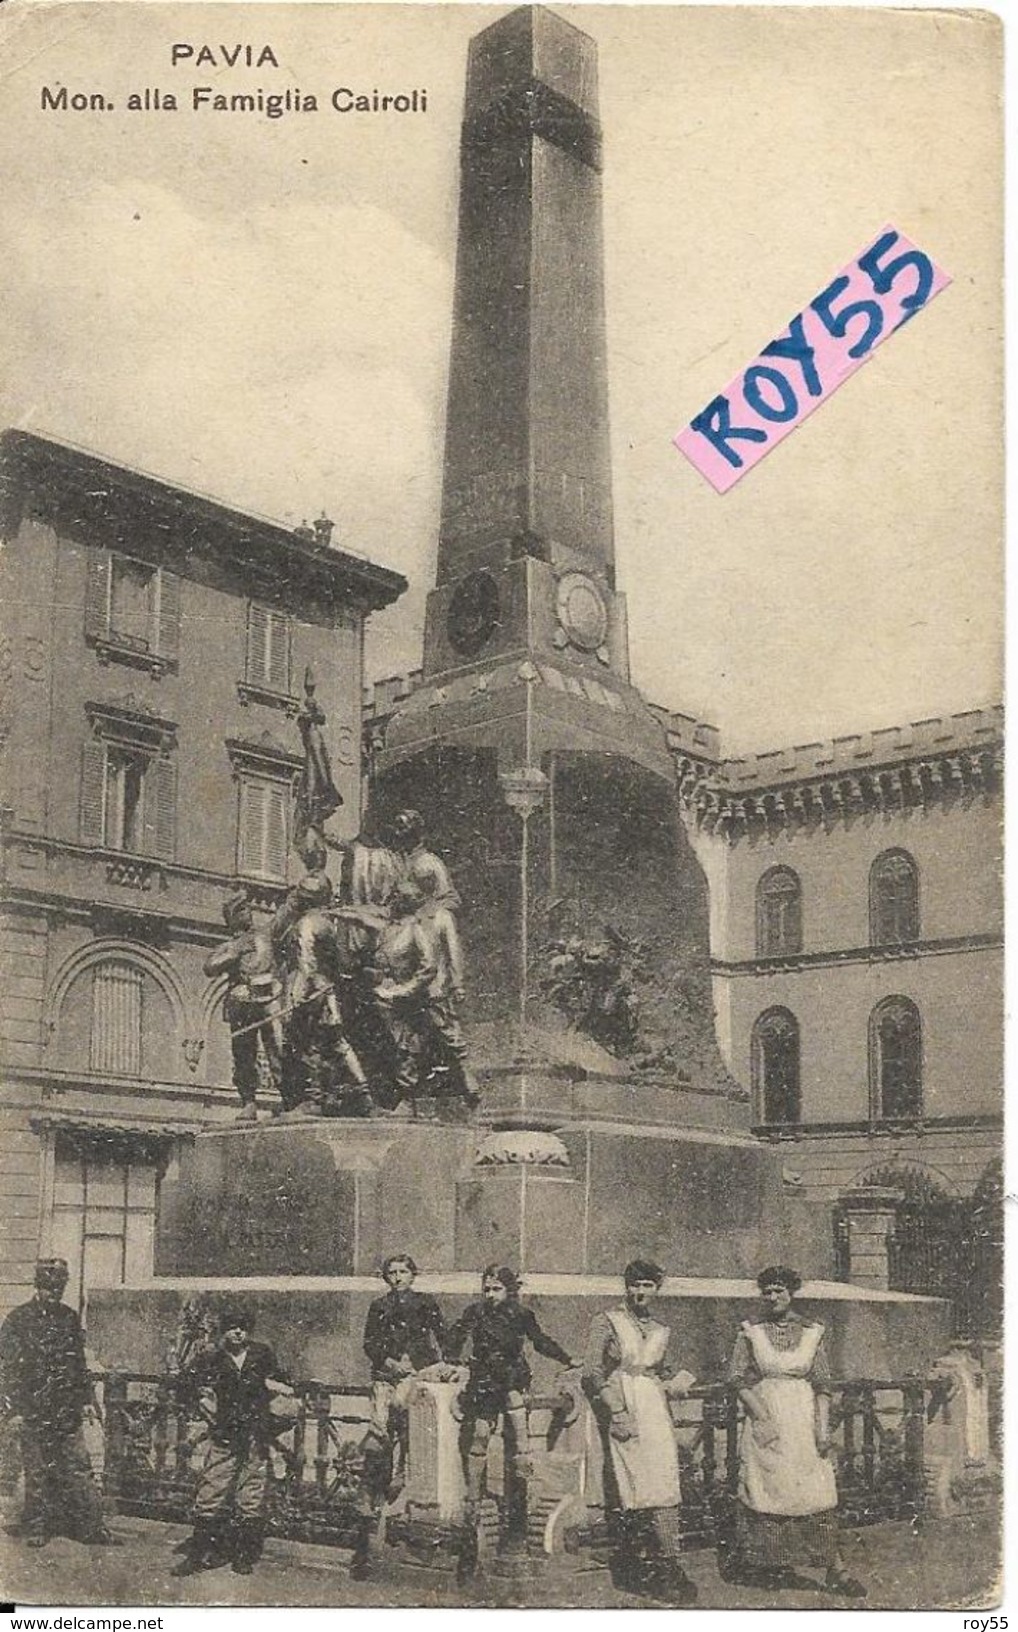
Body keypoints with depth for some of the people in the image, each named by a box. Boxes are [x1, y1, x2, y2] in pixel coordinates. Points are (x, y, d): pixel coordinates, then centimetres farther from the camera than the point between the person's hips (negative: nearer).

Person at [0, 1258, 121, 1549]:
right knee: (37, 1472, 4)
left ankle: (93, 1527, 2)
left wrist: (84, 1399, 13)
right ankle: (37, 1528, 16)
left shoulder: (69, 1318, 11)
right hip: (33, 1411, -3)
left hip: (67, 1411, 3)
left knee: (78, 1469, 1)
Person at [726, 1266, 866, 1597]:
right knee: (765, 1490, 2)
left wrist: (823, 1427, -6)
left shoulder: (811, 1332, 5)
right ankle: (765, 1567, 13)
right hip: (764, 1419, 0)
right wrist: (763, 1417, -12)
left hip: (804, 1421, 0)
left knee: (818, 1493, -5)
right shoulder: (750, 1332, 3)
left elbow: (823, 1385, 4)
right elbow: (738, 1378, -2)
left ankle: (835, 1570, -2)